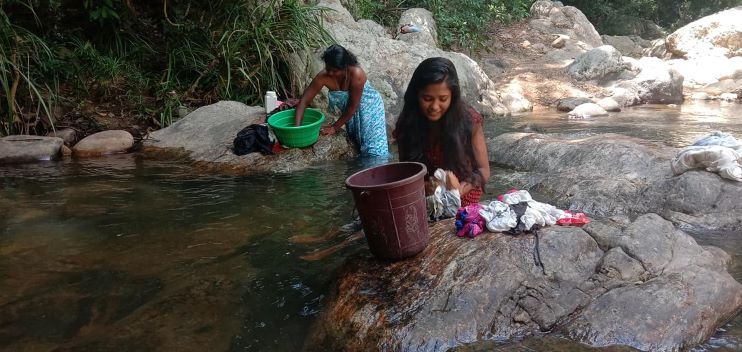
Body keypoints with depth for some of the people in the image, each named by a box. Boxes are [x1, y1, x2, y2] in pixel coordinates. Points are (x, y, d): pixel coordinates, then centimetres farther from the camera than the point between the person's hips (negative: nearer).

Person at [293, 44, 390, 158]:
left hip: (369, 108, -4)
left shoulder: (356, 73, -34)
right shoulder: (323, 76, -23)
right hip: (350, 113, 4)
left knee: (373, 150, -9)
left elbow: (353, 106, -27)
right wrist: (296, 126, -27)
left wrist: (335, 127, -21)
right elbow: (304, 100, -18)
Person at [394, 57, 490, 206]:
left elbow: (483, 170, -5)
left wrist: (460, 190, -25)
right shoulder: (407, 124, -9)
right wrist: (423, 187, -22)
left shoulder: (469, 120, -14)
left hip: (463, 202, -2)